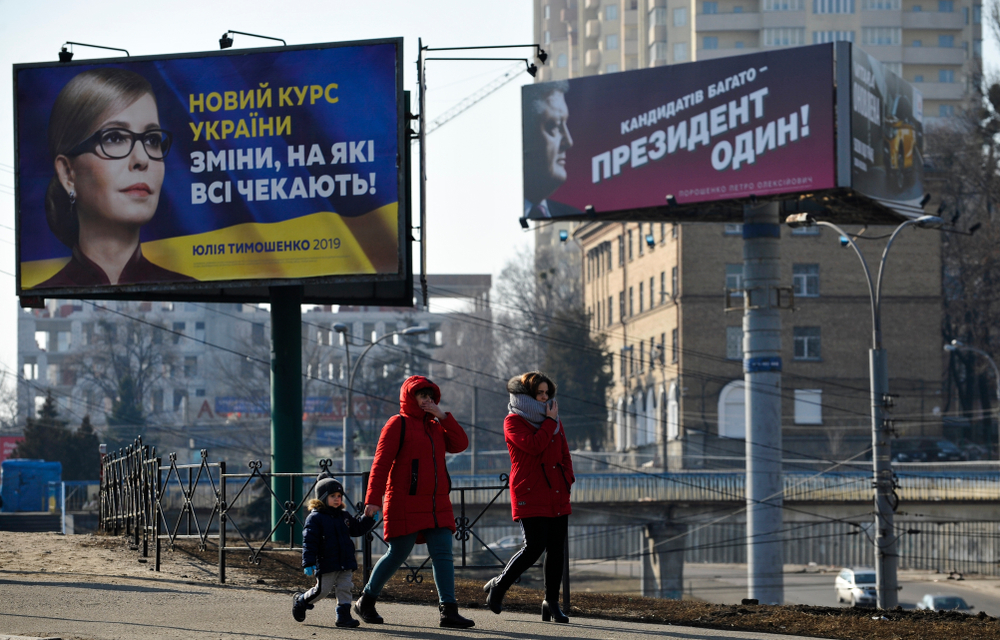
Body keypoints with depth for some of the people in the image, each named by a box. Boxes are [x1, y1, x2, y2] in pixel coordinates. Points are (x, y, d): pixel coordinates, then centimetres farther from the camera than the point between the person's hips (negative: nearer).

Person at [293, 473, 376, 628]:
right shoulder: (315, 518, -9)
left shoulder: (344, 517, 11)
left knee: (345, 589, 0)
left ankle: (344, 615, 4)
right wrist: (308, 563, -20)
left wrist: (369, 518, 9)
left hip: (345, 563, 5)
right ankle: (300, 602, 26)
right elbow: (309, 541, -14)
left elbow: (357, 529, 25)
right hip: (326, 564, -5)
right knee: (322, 590, 3)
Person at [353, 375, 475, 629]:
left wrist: (442, 416, -2)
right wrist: (373, 498, -19)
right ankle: (366, 602, 16)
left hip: (437, 505, 6)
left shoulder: (434, 426, 19)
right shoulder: (398, 424, -2)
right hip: (405, 505, -6)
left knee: (443, 555, -5)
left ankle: (448, 610, -9)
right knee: (397, 555, -2)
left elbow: (460, 444, 5)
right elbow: (381, 462, -10)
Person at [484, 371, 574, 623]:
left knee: (557, 550, 3)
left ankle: (551, 603, 10)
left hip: (557, 494, 7)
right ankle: (498, 587, 4)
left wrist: (567, 478, 8)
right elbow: (534, 446, -19)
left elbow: (564, 454, 24)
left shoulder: (554, 421, 19)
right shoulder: (514, 421, -3)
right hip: (530, 496, -7)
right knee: (534, 546, -15)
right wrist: (549, 422, -8)